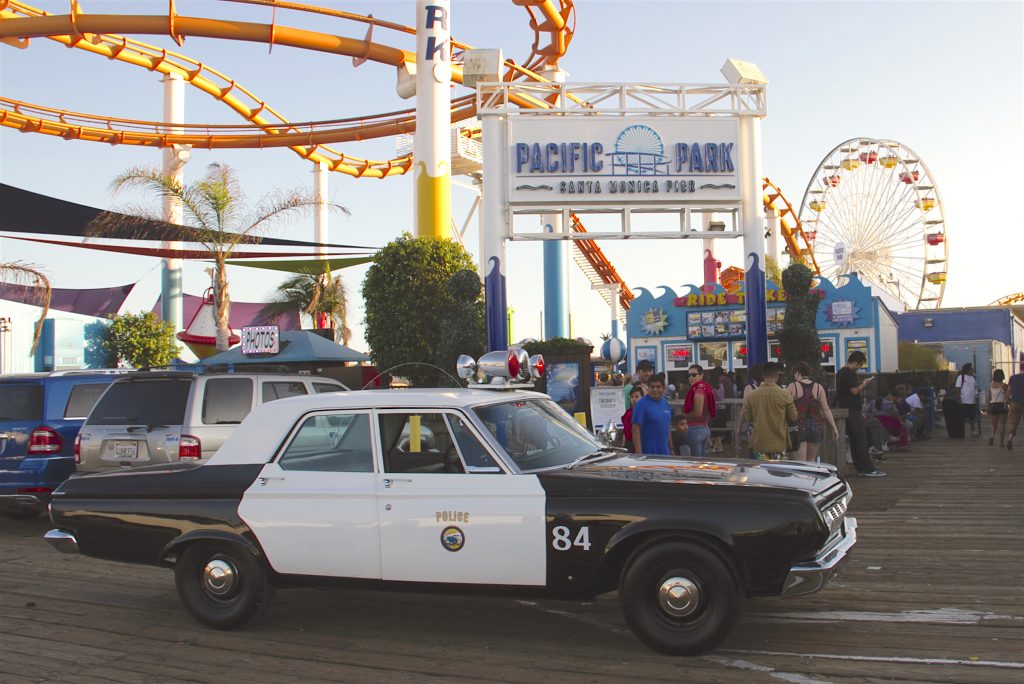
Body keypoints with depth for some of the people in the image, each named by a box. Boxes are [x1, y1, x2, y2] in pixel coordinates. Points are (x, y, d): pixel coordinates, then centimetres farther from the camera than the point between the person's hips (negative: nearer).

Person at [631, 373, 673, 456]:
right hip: (648, 452, -7)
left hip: (665, 452, 7)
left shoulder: (666, 403, 11)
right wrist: (638, 452, -21)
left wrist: (671, 448, 18)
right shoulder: (641, 404, -10)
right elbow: (636, 428, -15)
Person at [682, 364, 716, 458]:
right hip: (705, 428, 9)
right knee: (703, 459, 13)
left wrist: (683, 415, -6)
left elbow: (698, 413, -20)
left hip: (695, 429, -9)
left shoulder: (698, 390, -15)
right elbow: (710, 413, 16)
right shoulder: (706, 388, 12)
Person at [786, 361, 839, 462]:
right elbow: (826, 409, 2)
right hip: (816, 427, 4)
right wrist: (834, 428, 6)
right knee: (812, 462, 16)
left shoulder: (792, 387, -4)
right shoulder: (819, 388, 5)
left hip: (798, 427, -4)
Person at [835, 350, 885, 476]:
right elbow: (855, 391, -19)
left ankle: (860, 468, 14)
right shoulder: (850, 373, -14)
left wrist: (861, 385, 20)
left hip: (844, 409, 10)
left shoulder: (840, 372, 17)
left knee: (854, 440, 11)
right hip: (853, 411, -10)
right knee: (861, 440, -8)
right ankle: (869, 469, -8)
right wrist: (864, 383, -4)